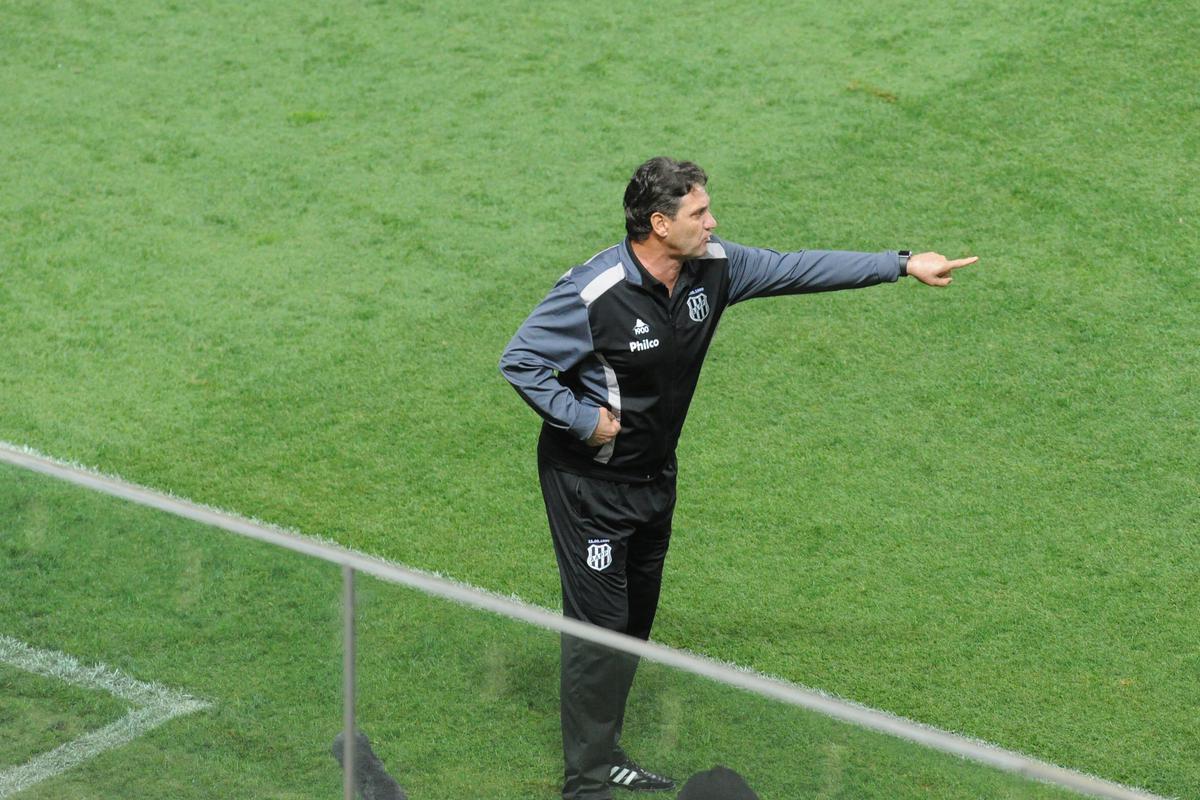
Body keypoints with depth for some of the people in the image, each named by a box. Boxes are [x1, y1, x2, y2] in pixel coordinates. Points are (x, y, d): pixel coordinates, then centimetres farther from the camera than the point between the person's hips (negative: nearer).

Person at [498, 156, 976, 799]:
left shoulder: (714, 266, -6)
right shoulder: (596, 292, -27)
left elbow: (799, 268, 4)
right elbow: (520, 360, -19)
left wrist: (902, 264, 4)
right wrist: (582, 419, -21)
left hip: (655, 475, 8)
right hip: (589, 483, -8)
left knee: (634, 623, 16)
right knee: (599, 625, -5)